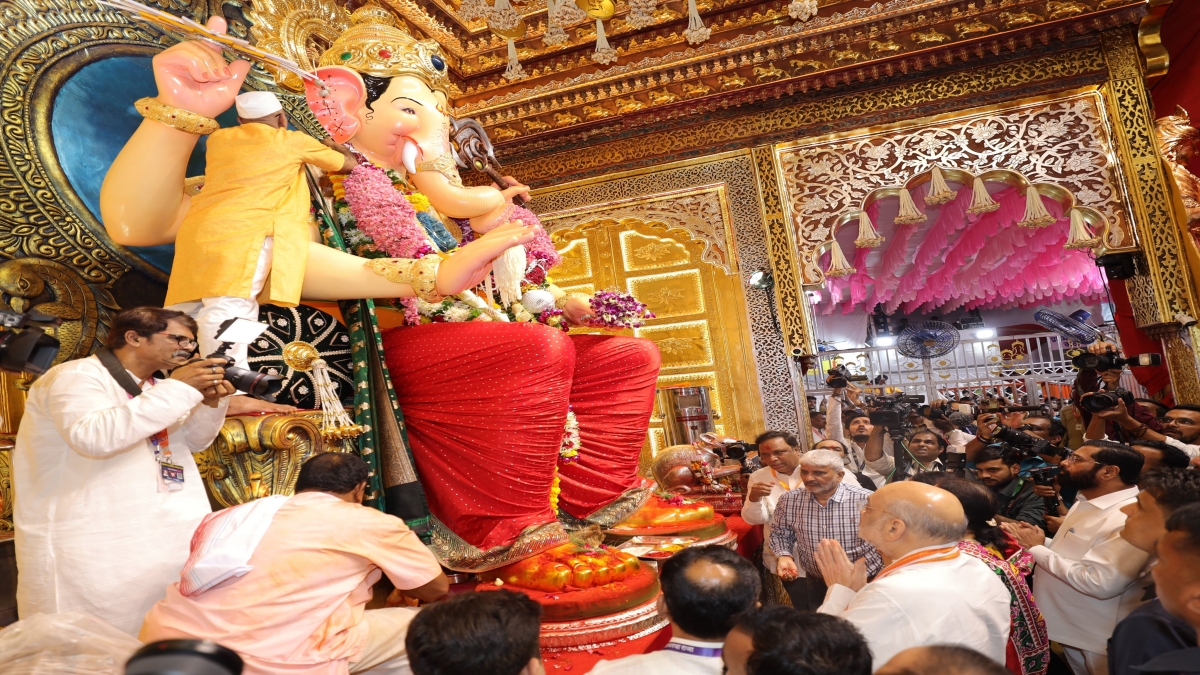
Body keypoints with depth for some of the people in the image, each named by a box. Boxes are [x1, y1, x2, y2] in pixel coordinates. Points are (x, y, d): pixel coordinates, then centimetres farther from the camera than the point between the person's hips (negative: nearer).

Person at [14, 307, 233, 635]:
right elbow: (93, 436, -31)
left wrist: (211, 403, -1)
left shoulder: (151, 388, 15)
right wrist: (178, 388, -29)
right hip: (95, 546, -8)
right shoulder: (76, 376, -11)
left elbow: (195, 442, 20)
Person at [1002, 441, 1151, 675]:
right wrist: (1038, 542, -5)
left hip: (1093, 639, -9)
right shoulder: (1087, 502, 7)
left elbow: (1099, 583, -32)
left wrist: (1037, 549, -23)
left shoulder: (1130, 518, -25)